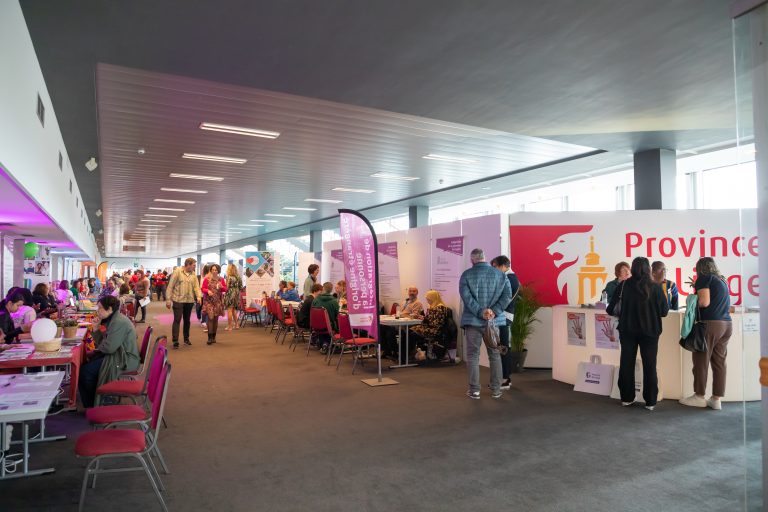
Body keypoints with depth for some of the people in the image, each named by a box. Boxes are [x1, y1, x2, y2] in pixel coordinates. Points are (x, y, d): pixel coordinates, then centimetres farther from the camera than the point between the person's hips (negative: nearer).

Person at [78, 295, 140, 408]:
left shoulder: (119, 322, -20)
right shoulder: (110, 320, 13)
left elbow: (108, 348, -23)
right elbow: (100, 344, 14)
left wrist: (98, 348, -1)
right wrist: (96, 328, 0)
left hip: (125, 359, -10)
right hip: (117, 354, 10)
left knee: (86, 371, -12)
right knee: (84, 363, 5)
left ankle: (92, 406, 7)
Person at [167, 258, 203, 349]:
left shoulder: (193, 274, 8)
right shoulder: (177, 272, -7)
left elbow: (196, 286, 2)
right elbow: (170, 286, -7)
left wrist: (199, 296, -16)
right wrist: (168, 299, -9)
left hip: (189, 301, 5)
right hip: (178, 300, -5)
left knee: (187, 320, 14)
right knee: (177, 320, -7)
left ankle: (186, 338, 26)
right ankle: (175, 341, -4)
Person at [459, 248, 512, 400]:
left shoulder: (466, 275, -3)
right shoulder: (500, 274, 5)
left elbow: (466, 296, -15)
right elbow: (507, 295, -6)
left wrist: (480, 312, -16)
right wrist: (494, 312, -12)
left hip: (473, 320, -2)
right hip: (494, 321, 2)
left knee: (473, 355, 6)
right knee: (495, 355, 13)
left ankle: (474, 390, 8)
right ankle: (496, 390, 17)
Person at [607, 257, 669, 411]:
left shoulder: (624, 285, -5)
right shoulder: (655, 287, -8)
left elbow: (611, 308, -4)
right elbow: (664, 311, -4)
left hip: (627, 330, 1)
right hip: (649, 331, -1)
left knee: (626, 364, 11)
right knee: (649, 366, 9)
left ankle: (626, 398, 18)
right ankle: (650, 401, 11)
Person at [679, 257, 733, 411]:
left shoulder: (704, 278, -3)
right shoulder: (722, 280, 19)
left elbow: (704, 302, -13)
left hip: (710, 324, -7)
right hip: (727, 324, 7)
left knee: (701, 360, 0)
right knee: (719, 362, 6)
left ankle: (699, 396, 5)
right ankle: (716, 399, 7)